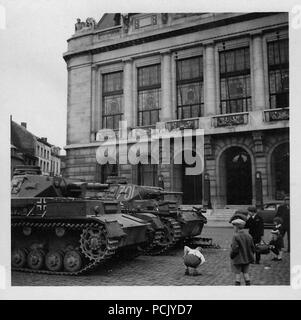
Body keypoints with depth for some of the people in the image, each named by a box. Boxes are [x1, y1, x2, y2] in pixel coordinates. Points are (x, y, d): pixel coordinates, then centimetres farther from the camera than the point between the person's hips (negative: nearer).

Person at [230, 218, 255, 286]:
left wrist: (231, 256, -6)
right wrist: (249, 256, 18)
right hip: (247, 259, 6)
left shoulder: (236, 236, -18)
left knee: (237, 274, 3)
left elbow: (234, 249, -21)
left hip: (238, 259, -6)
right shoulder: (248, 236, 3)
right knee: (246, 273, 14)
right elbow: (253, 248, 7)